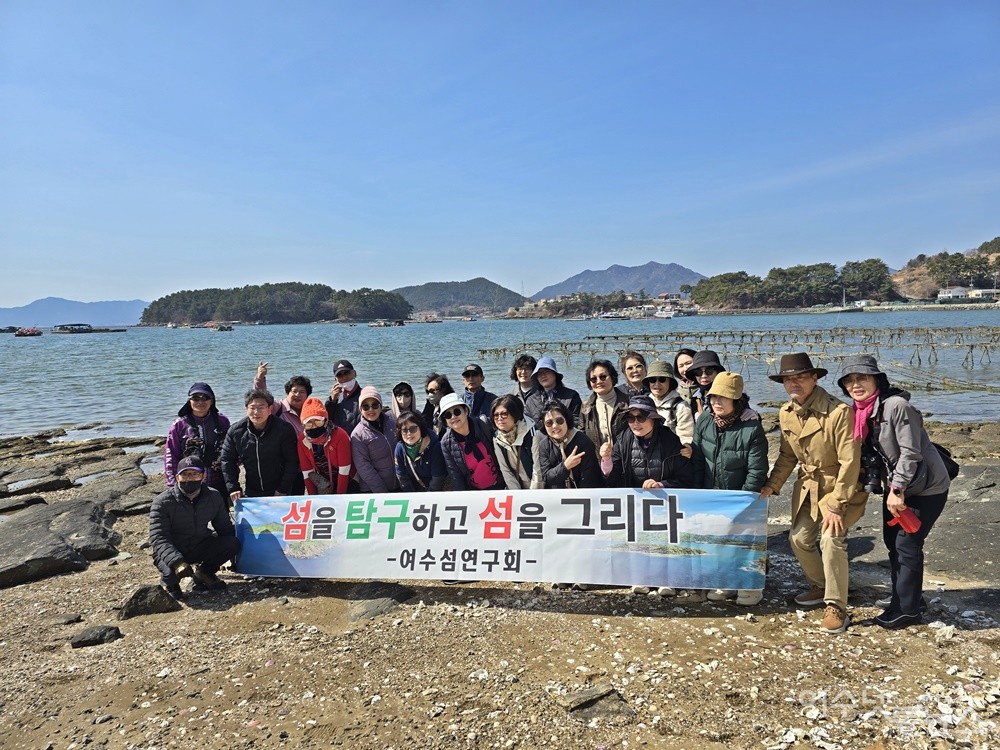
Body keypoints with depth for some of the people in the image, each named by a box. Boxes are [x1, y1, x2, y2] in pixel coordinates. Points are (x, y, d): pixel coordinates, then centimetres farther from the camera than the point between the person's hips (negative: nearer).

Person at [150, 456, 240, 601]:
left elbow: (225, 529, 5)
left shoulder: (214, 497, -5)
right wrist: (176, 562, -40)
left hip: (201, 548, 4)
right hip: (172, 552, -3)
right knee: (173, 572, -36)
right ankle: (169, 582, 5)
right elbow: (158, 538, -25)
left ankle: (204, 573, 7)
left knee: (232, 544, -21)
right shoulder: (163, 502, -18)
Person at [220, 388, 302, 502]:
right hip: (252, 493, 4)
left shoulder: (284, 429, -15)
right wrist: (233, 488, -7)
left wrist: (283, 490, -16)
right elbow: (227, 461, 2)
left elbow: (292, 462, -13)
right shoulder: (235, 431, -4)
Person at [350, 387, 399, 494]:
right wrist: (382, 491, -14)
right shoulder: (358, 434, -10)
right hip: (372, 491, -3)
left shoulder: (393, 422, 1)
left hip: (399, 486, 4)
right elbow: (363, 467, -12)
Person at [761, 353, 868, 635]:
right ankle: (820, 586, 32)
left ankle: (836, 607, -4)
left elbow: (850, 461, -25)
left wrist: (836, 505, -25)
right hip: (808, 485, 7)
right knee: (799, 538, 6)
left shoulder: (839, 412, -25)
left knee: (831, 539, -20)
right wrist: (772, 485, -2)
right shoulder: (786, 414, -3)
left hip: (840, 486, -7)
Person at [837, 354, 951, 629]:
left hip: (925, 487, -8)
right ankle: (903, 599, 28)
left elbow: (911, 453, -24)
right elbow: (868, 453, 10)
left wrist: (896, 490, -24)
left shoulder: (896, 405, -23)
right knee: (892, 542, 13)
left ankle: (908, 609, 10)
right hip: (895, 486, 8)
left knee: (907, 545, -4)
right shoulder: (861, 412, 1)